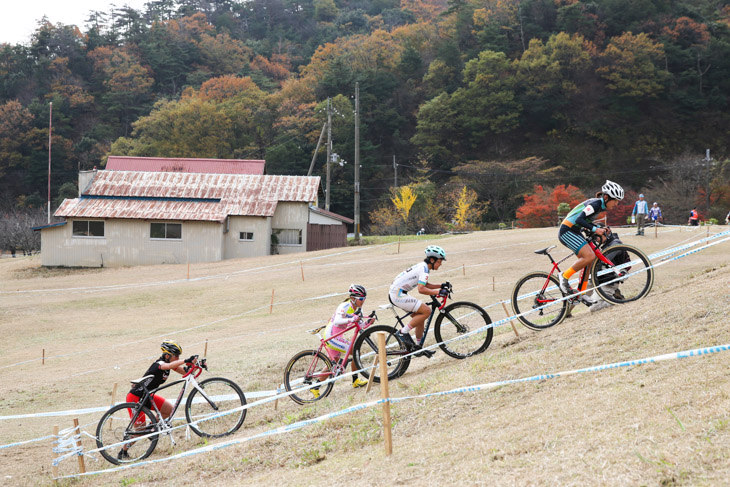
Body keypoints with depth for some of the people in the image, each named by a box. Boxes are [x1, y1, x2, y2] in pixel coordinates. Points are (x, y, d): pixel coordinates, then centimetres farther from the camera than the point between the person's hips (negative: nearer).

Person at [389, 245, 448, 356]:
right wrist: (438, 292, -22)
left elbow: (424, 285, 26)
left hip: (395, 293, 10)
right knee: (426, 311, -15)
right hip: (398, 294, -10)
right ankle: (403, 332, -9)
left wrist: (441, 286, 17)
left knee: (420, 317, 14)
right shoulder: (424, 268, -15)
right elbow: (421, 289, -25)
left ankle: (419, 348, 21)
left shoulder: (423, 266, 15)